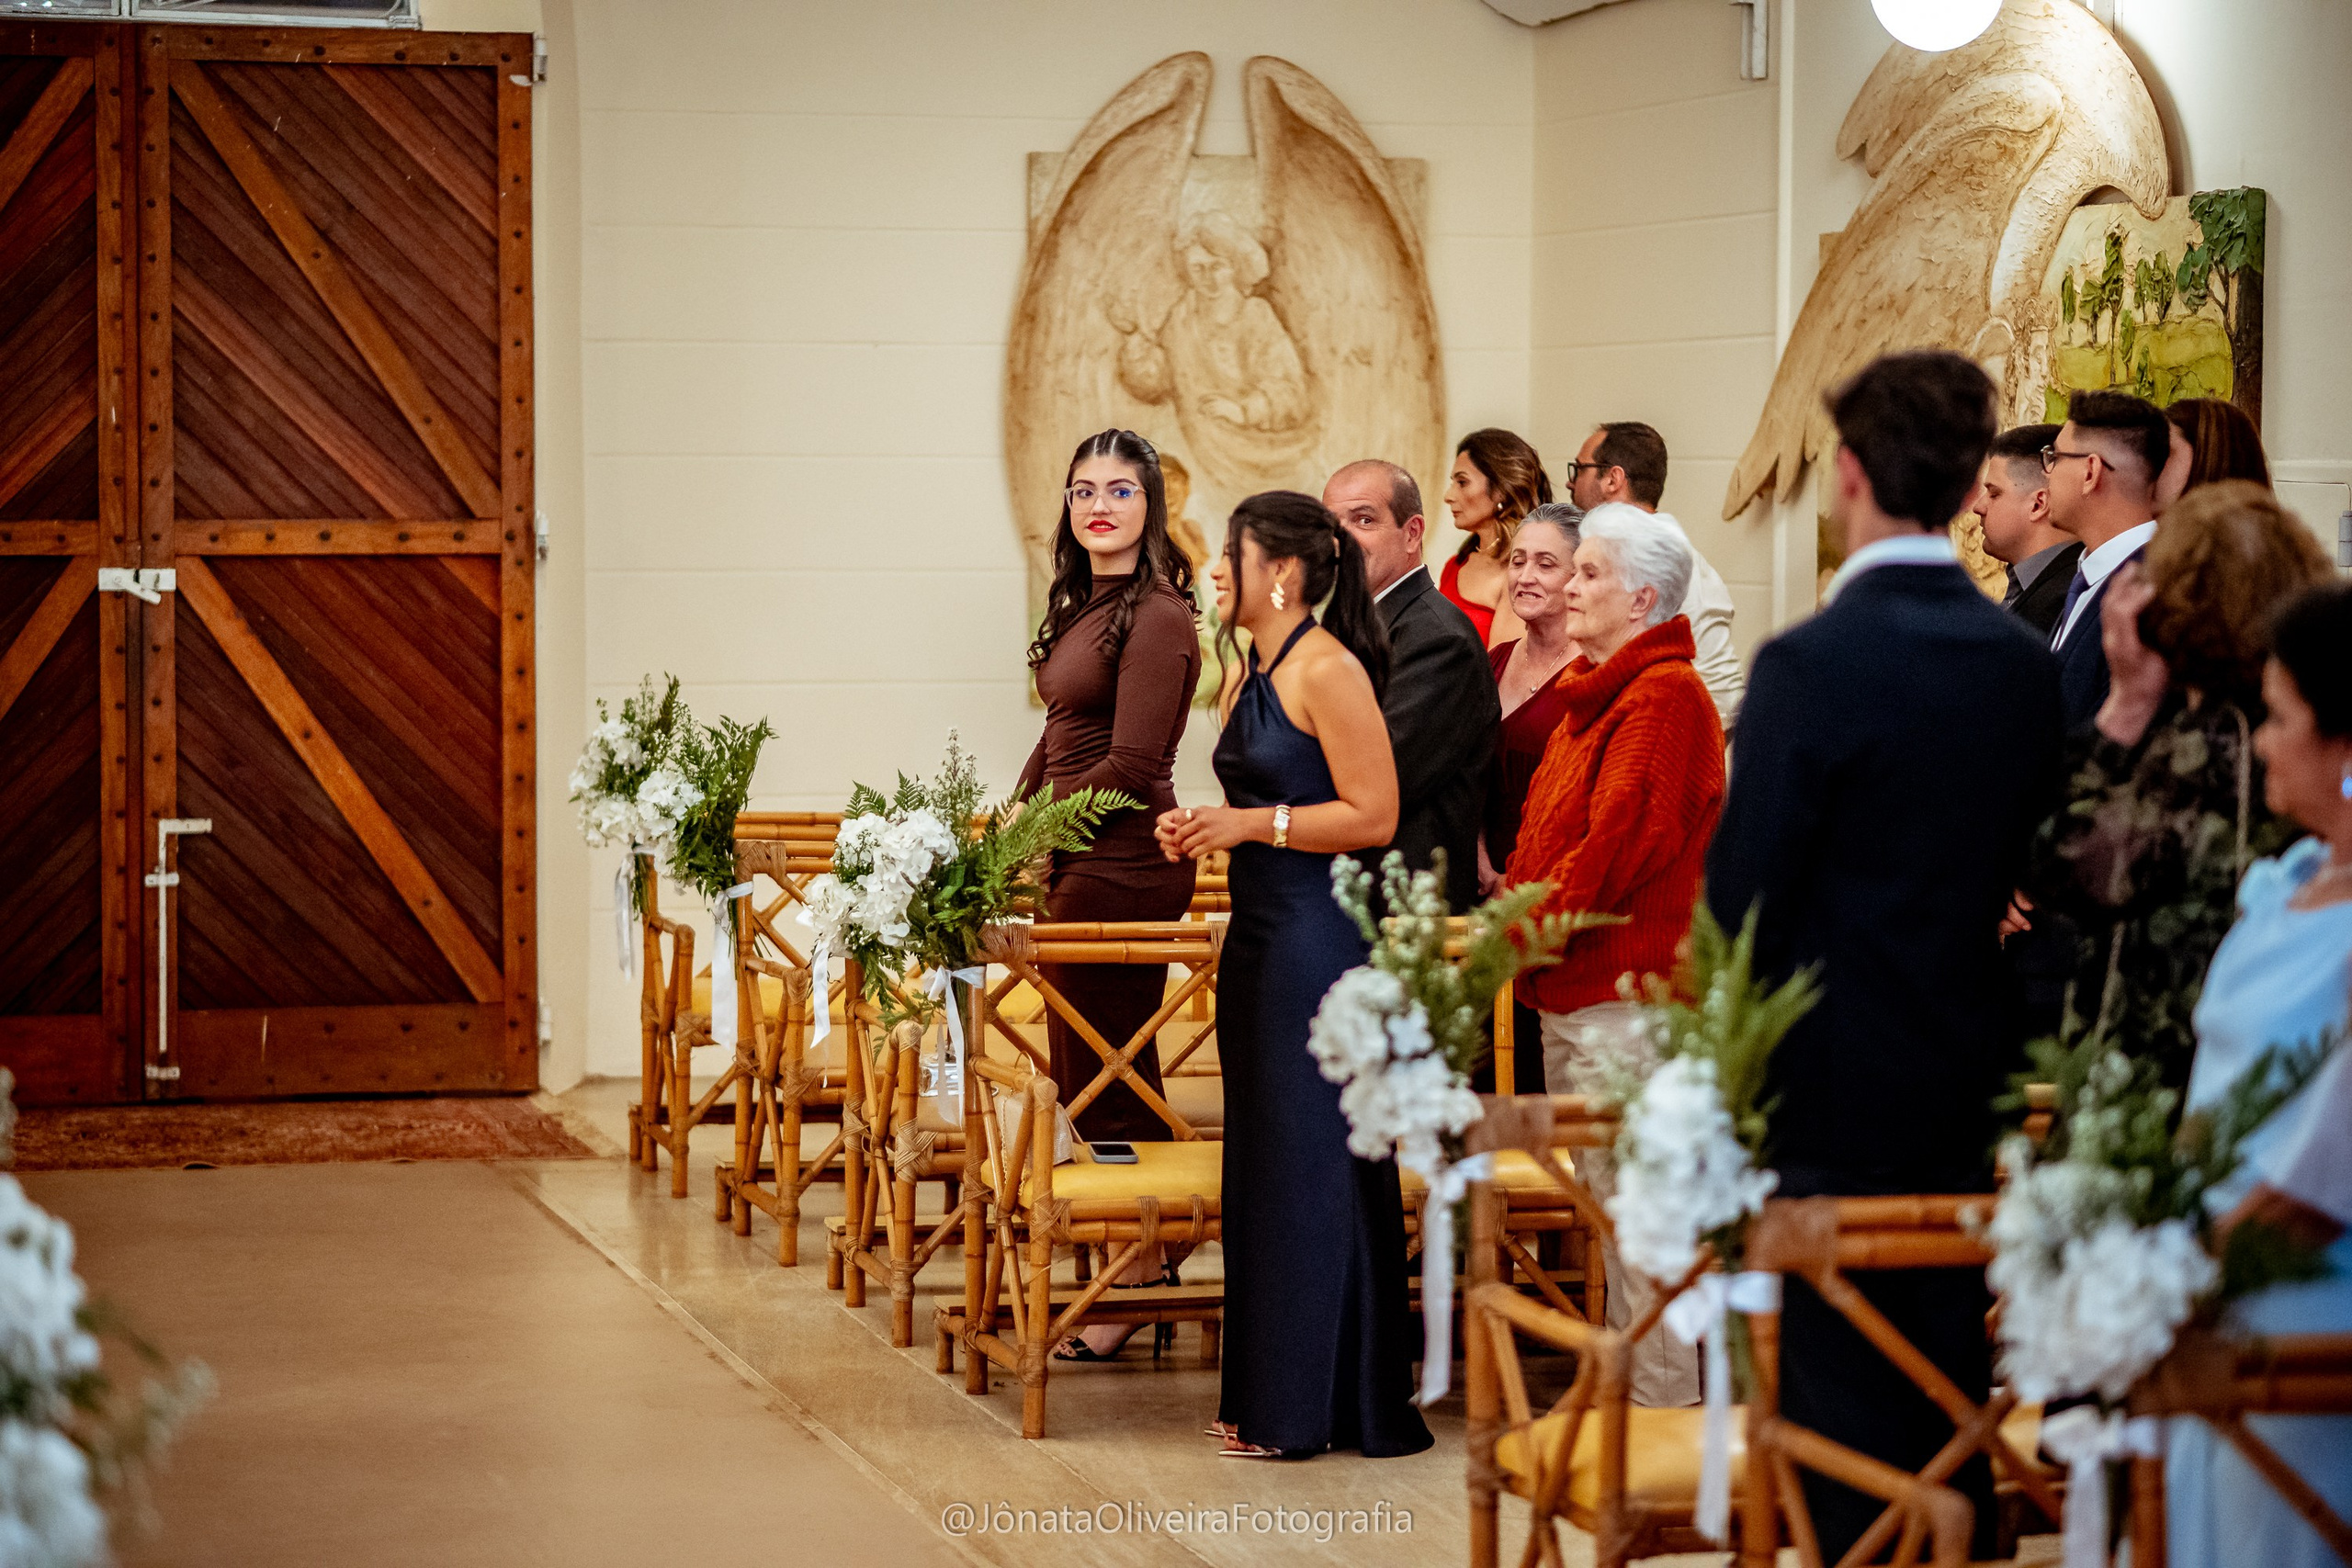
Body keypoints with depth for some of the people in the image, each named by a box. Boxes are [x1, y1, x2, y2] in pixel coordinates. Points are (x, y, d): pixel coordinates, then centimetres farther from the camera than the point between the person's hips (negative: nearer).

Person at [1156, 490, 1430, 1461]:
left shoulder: (1330, 669, -13)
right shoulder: (1250, 675, 15)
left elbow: (1372, 816, -17)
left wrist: (1252, 824, -18)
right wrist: (1199, 829, 8)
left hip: (1321, 937, -9)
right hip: (1258, 936, 9)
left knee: (1312, 1162, -4)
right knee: (1261, 1160, 11)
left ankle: (1318, 1406, 4)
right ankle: (1269, 1391, 18)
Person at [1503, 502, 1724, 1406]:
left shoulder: (1665, 697, -14)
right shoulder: (1600, 691, 19)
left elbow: (1618, 845, -20)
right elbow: (1551, 830, 22)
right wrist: (1514, 900, 5)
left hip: (1626, 992, -10)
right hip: (1574, 991, 10)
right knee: (1602, 1205, 15)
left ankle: (1663, 1402, -2)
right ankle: (1624, 1380, 22)